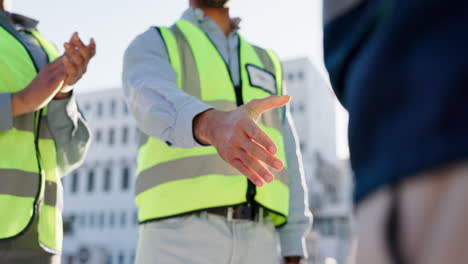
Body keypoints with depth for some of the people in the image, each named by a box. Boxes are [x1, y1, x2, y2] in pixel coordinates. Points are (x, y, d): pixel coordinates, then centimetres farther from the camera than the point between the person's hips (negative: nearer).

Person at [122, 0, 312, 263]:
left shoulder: (266, 65, 25)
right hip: (178, 238, -4)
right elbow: (156, 106, -19)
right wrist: (213, 125, -44)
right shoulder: (151, 48, 8)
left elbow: (286, 163, 17)